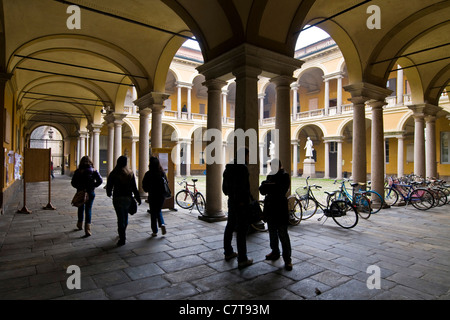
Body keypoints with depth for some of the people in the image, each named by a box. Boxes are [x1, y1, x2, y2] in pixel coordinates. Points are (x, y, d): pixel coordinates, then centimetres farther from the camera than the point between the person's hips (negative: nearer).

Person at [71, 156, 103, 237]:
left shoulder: (78, 171, -3)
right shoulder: (93, 171, -3)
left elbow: (73, 182, -9)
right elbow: (100, 180, -10)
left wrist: (79, 187, 4)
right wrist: (93, 186, -1)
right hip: (91, 193, 0)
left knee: (81, 208, 20)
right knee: (88, 209, 3)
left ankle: (80, 225, 38)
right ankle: (87, 228, -9)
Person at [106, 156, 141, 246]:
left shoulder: (113, 173, -7)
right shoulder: (130, 173, -1)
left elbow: (109, 186, 1)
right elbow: (134, 188, -1)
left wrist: (109, 193, 22)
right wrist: (138, 198, 6)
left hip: (117, 198, -3)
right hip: (128, 198, 3)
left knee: (120, 218, 0)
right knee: (125, 216, 20)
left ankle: (122, 238, -4)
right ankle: (123, 234, 39)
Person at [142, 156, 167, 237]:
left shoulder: (148, 174, -12)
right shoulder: (162, 173, -3)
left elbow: (144, 186, -6)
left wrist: (148, 190, 14)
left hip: (152, 196, -3)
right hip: (162, 195, 3)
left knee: (153, 213, 9)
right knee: (159, 211, 22)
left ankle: (155, 231, 14)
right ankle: (162, 224, 0)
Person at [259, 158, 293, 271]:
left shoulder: (284, 176, -6)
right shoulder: (270, 176, 14)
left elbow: (281, 191, -19)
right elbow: (262, 189, 6)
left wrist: (268, 187, -13)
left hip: (280, 209, -7)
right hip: (270, 208, 7)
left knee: (283, 234, -5)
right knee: (272, 233, 16)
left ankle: (287, 259, 2)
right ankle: (275, 252, 31)